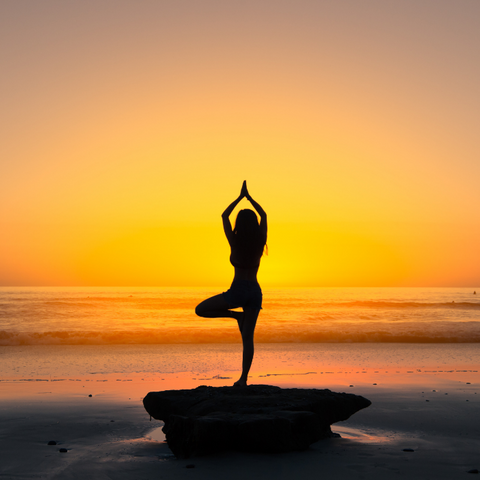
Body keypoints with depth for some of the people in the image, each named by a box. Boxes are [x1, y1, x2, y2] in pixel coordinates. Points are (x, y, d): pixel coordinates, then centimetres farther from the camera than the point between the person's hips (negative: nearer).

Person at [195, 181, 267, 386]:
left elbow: (224, 216, 9)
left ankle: (236, 315, 2)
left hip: (238, 291, -4)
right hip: (255, 291, 4)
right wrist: (248, 197, 21)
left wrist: (240, 197, 16)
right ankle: (243, 378, -3)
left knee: (201, 310, 11)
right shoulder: (260, 241, 1)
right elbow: (263, 215, 18)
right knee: (248, 337, 4)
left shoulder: (235, 241, -6)